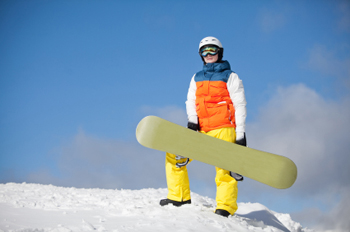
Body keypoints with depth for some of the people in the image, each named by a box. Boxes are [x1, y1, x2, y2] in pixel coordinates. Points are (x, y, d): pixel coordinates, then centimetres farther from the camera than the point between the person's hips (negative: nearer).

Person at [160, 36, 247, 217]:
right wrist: (192, 120, -8)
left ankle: (225, 208, -21)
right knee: (174, 155, -6)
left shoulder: (230, 77, 9)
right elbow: (191, 101, 14)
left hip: (223, 130, -5)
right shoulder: (196, 78, 22)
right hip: (201, 131, 5)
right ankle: (180, 197, 0)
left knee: (224, 168, -17)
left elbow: (240, 105, 3)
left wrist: (240, 134, -6)